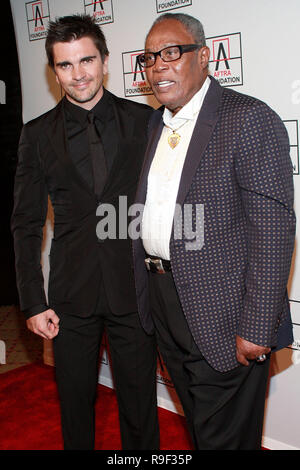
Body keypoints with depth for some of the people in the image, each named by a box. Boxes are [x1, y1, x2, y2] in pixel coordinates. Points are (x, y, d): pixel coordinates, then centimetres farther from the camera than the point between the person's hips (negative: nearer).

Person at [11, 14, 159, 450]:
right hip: (72, 295, 1)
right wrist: (33, 302, -2)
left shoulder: (144, 120, 0)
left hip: (136, 287, 0)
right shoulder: (38, 134, 2)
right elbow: (26, 224, 3)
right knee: (75, 399, 16)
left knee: (140, 401, 12)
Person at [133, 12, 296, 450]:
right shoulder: (155, 124, 11)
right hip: (164, 308, 7)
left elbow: (273, 230, -19)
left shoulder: (250, 120, -14)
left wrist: (256, 330, -20)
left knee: (225, 436, 9)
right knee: (198, 426, 23)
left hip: (223, 317, -7)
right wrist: (145, 294, 11)